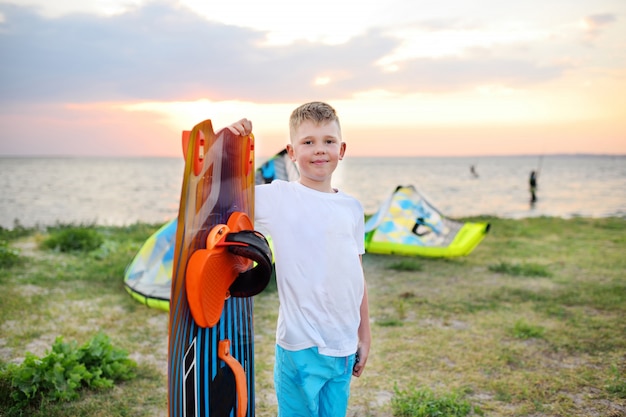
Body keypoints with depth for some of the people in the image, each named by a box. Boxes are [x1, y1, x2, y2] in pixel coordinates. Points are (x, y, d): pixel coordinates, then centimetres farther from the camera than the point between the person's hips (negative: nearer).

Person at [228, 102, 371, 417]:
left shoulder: (351, 207, 6)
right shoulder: (278, 198, -6)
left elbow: (357, 275, 11)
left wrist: (365, 335, 14)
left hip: (344, 346, 5)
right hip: (301, 346, -4)